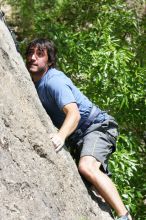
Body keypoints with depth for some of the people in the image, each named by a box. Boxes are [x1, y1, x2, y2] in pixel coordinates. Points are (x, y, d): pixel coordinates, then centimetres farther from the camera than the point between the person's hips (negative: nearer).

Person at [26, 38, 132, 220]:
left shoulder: (53, 80, -19)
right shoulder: (34, 82, 9)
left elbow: (74, 113, -33)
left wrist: (61, 136, -50)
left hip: (97, 125, -11)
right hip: (78, 137, 11)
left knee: (86, 167, -33)